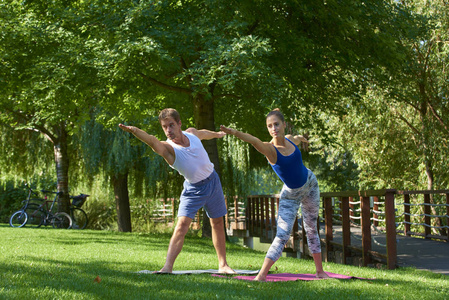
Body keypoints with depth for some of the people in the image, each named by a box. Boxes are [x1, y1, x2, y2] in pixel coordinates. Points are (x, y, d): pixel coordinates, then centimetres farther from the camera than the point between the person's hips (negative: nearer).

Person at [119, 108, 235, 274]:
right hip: (193, 189, -5)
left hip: (212, 180, 5)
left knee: (217, 223, 12)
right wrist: (135, 131, -68)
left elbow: (203, 133, 18)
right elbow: (152, 141, -47)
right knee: (182, 224, -19)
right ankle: (168, 266, -21)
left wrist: (217, 134, 40)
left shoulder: (191, 132, -7)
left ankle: (223, 265, 25)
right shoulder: (167, 147, -24)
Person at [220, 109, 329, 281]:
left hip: (310, 184, 5)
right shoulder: (269, 149, -27)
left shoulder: (291, 140, -10)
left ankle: (320, 271, 28)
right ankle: (261, 276, -18)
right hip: (291, 194, -5)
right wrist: (235, 132, -70)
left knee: (312, 229, 15)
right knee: (282, 236, -16)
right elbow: (254, 141, -49)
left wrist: (302, 138, 42)